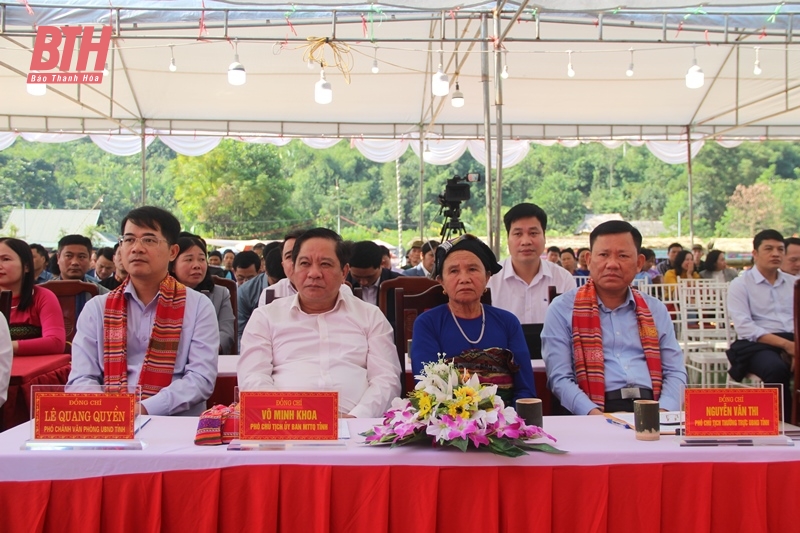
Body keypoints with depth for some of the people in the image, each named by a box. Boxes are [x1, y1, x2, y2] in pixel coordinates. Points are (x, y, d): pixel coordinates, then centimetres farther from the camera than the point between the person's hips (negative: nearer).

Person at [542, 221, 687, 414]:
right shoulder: (563, 309, 5)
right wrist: (593, 414, -19)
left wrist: (664, 412, -6)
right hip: (593, 419, -3)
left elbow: (675, 372, 14)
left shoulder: (655, 310, 18)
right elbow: (559, 378, -3)